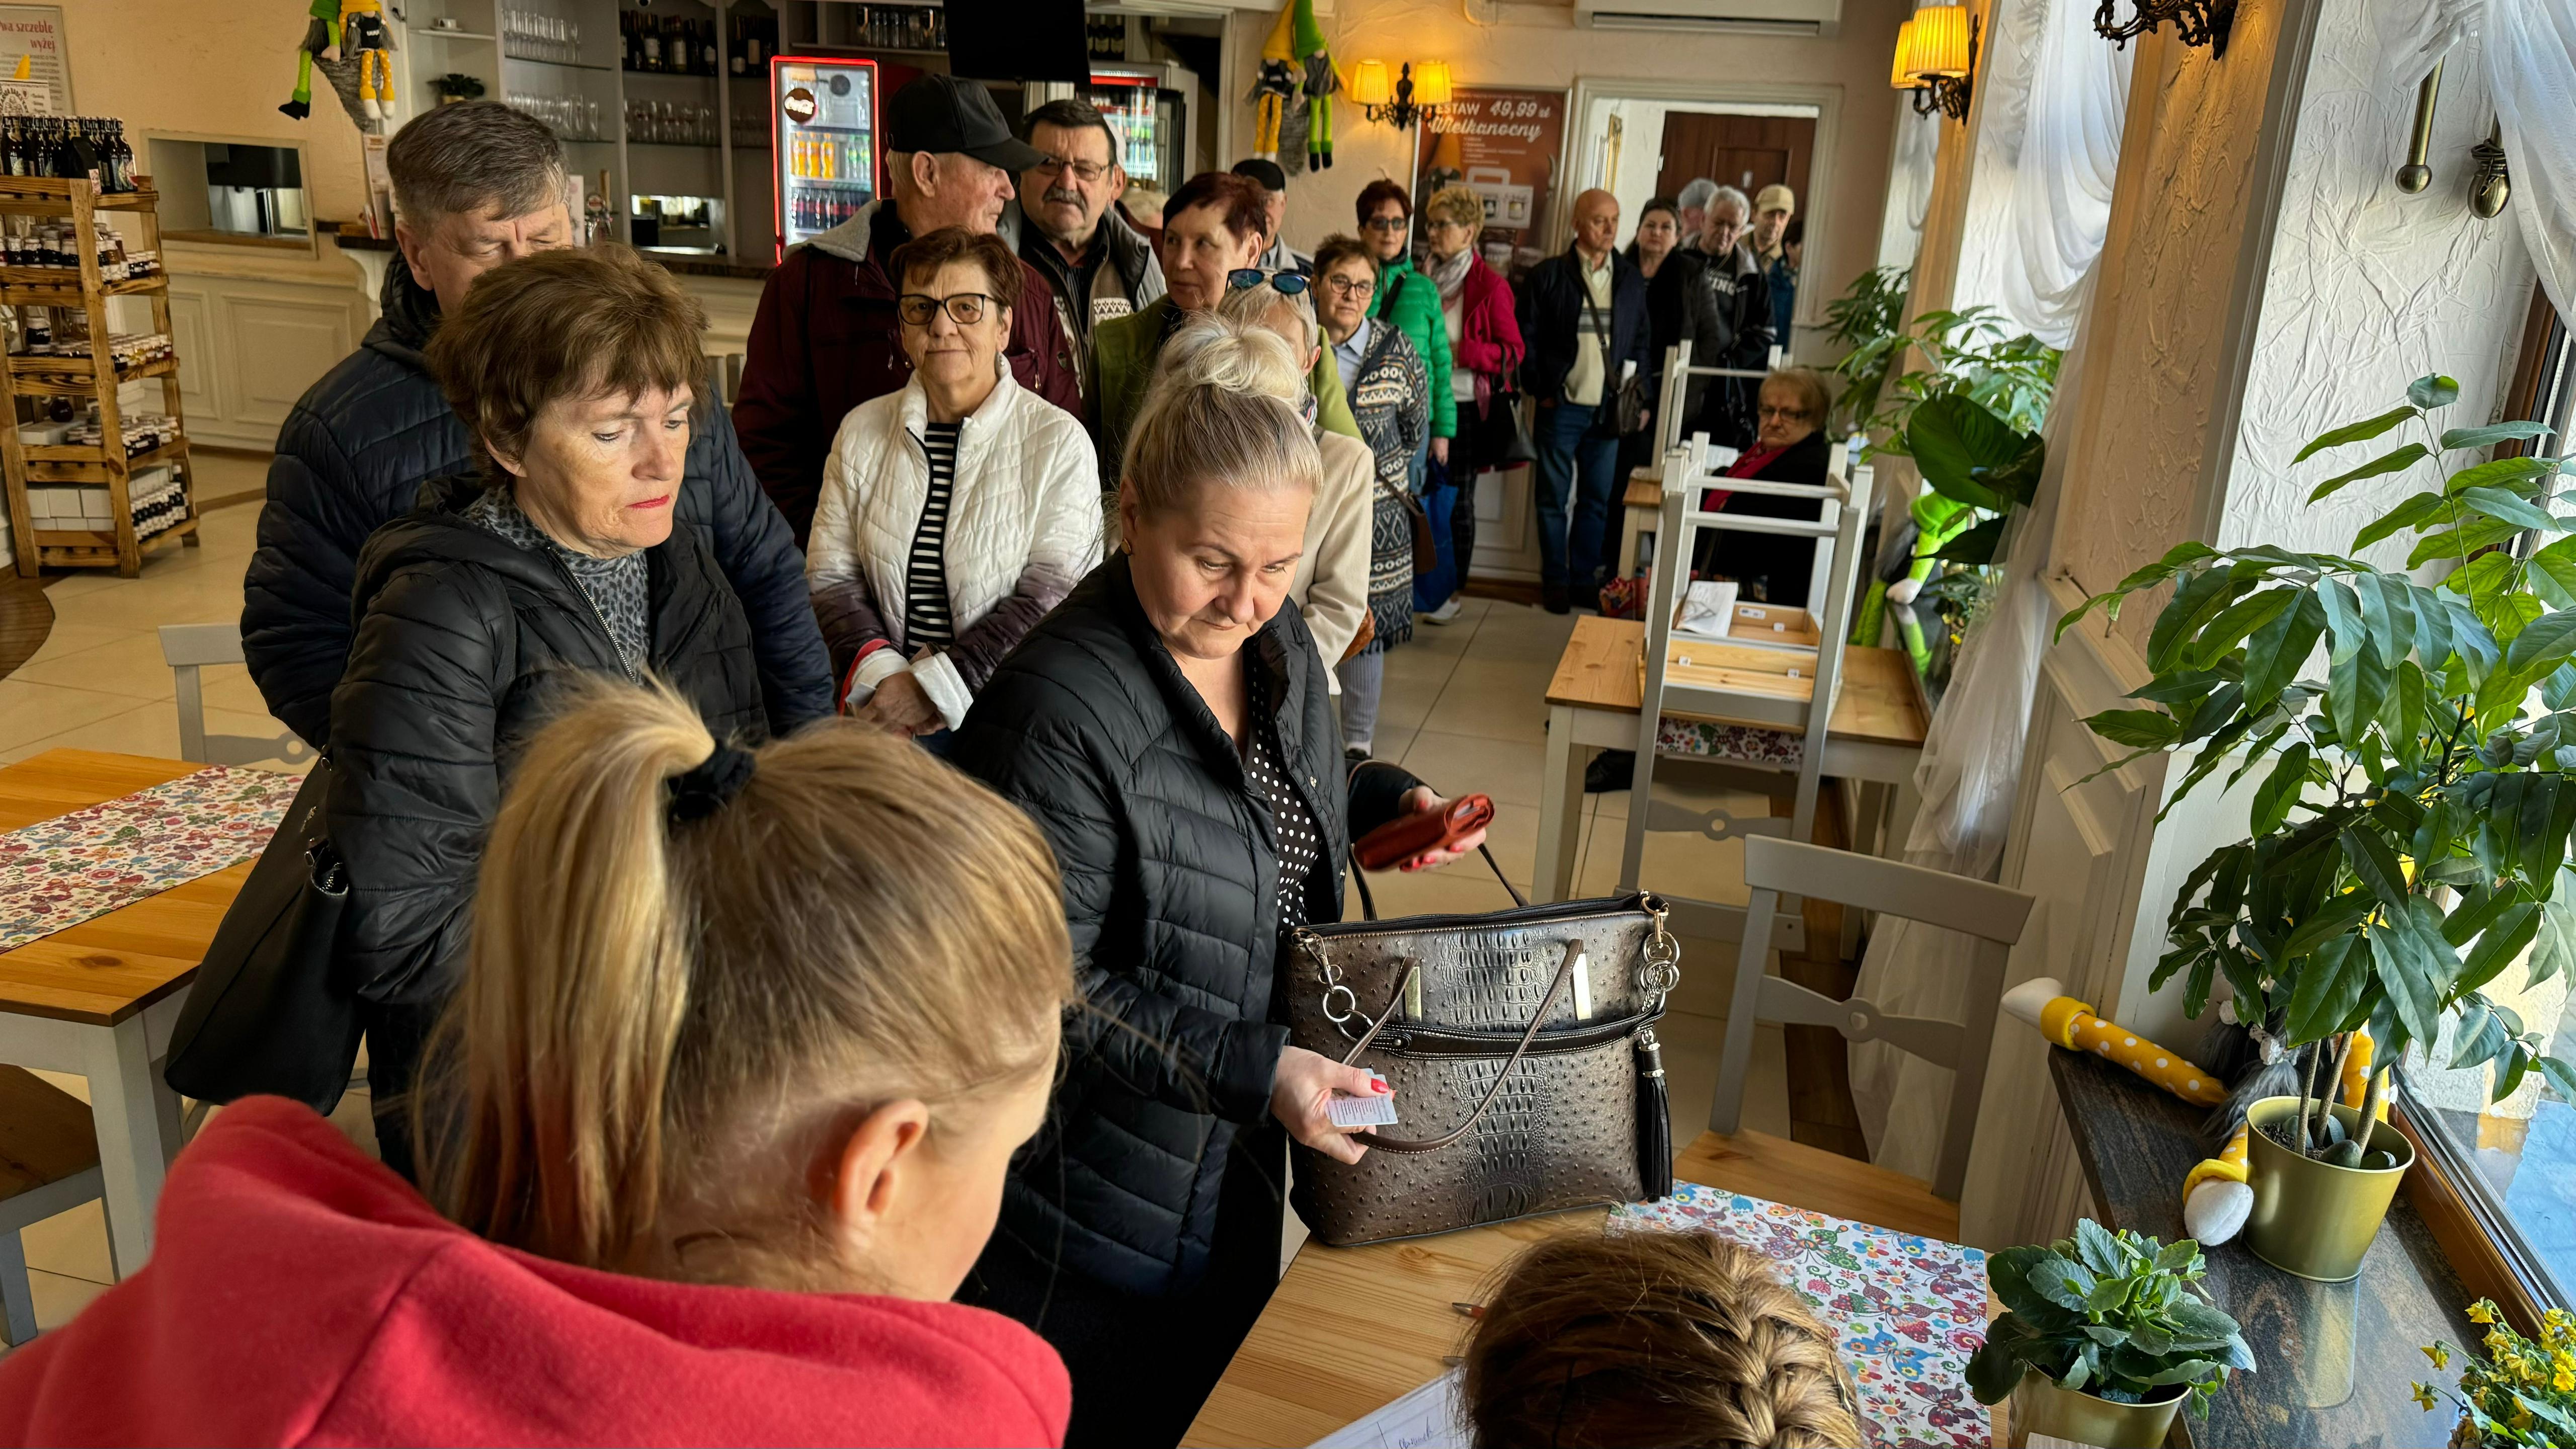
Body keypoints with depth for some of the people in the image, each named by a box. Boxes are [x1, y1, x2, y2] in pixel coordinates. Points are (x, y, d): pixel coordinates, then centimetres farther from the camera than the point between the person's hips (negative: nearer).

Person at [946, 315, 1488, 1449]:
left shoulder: (1274, 637, -4)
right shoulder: (1060, 715, -30)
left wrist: (1387, 798, -4)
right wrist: (1255, 1070, -27)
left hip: (1247, 1145, 7)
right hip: (1109, 1186, -7)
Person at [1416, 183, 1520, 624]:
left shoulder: (1490, 285, -8)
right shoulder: (1421, 278, 7)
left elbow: (1513, 352, -8)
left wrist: (1458, 352, -18)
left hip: (1463, 406, -4)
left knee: (1457, 500, 5)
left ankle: (1453, 591, 16)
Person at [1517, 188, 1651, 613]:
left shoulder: (1631, 280, 9)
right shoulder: (1548, 276, -2)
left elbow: (1642, 340, 13)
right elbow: (1527, 338, 0)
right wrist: (1541, 392, -5)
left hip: (1609, 409, 3)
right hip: (1561, 406, -3)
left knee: (1597, 499, 8)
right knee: (1554, 498, 5)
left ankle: (1585, 579, 19)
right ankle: (1555, 581, 14)